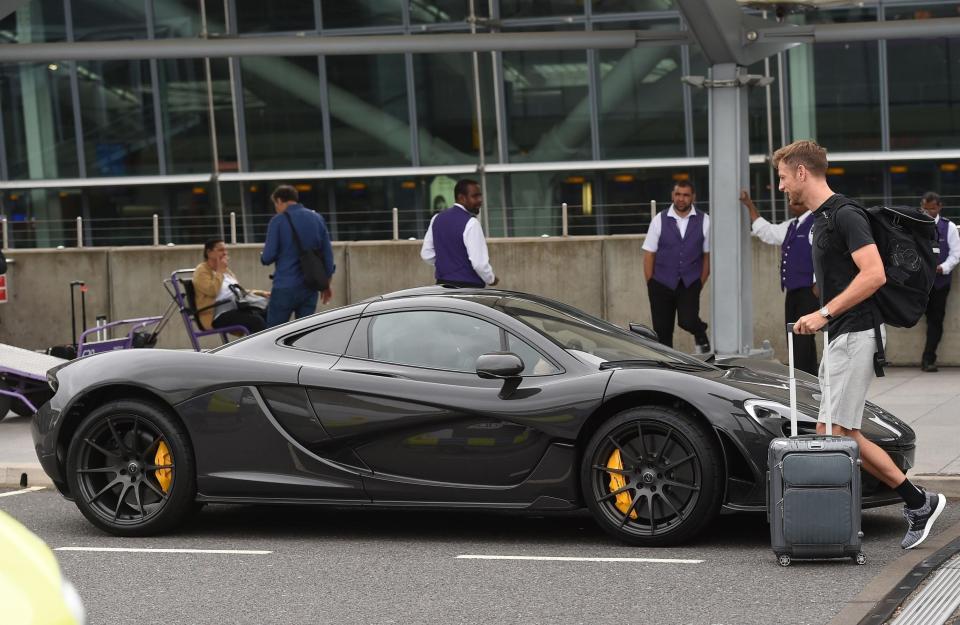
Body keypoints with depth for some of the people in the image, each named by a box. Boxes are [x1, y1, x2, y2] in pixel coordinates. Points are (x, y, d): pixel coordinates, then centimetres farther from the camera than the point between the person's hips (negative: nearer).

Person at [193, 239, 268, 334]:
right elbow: (212, 291, -18)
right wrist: (220, 271, -7)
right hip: (219, 316, -8)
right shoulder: (201, 271, 0)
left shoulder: (225, 269, 24)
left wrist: (259, 293, 18)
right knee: (256, 320, -32)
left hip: (237, 310, 8)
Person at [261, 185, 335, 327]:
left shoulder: (278, 221, -6)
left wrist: (262, 256, 14)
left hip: (285, 287, -5)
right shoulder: (317, 219, 9)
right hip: (310, 287, 5)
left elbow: (268, 257, -9)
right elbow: (328, 253, 9)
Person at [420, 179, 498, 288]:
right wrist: (491, 278, 1)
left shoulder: (437, 218, 10)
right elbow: (479, 262, -17)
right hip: (468, 287, -8)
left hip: (442, 283, 8)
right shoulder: (471, 223, -14)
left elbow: (426, 253, 15)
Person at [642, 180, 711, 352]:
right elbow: (649, 254, 2)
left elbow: (708, 255, 3)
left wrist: (700, 283, -2)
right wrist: (651, 286, -2)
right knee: (662, 331, 3)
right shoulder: (659, 220, 0)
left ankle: (701, 336, 15)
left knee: (687, 321, -20)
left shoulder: (704, 221, 0)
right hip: (662, 284, 1)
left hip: (690, 284, -1)